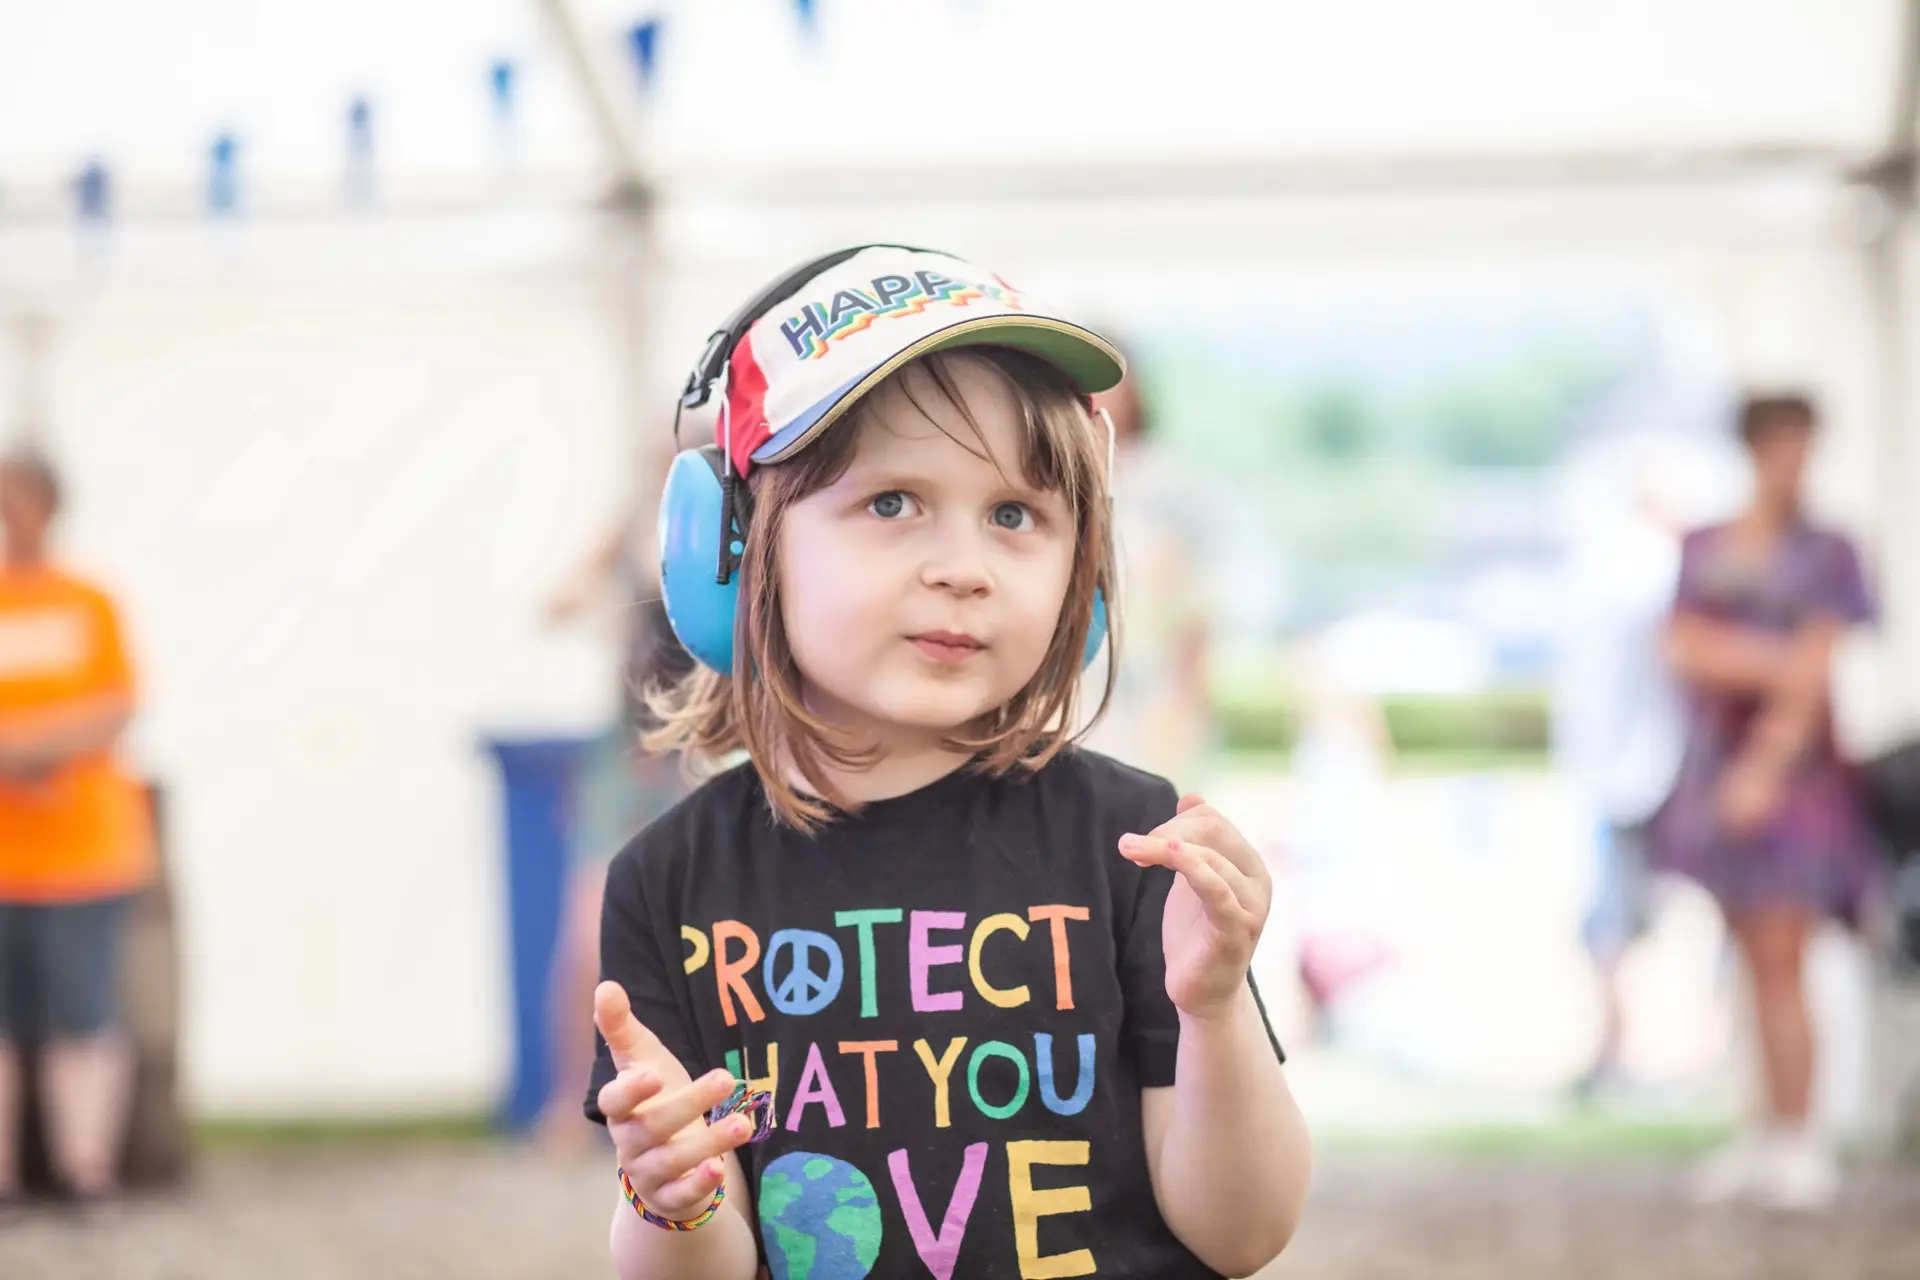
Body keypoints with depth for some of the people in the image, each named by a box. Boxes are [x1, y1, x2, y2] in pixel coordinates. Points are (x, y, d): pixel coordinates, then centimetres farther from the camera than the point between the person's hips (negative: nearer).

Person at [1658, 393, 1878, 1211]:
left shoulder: (1826, 556, -1)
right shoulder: (1703, 551, 11)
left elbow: (1815, 671, -8)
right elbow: (1685, 650, -1)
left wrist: (1767, 766, -16)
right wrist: (1770, 661, -14)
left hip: (1792, 772, -4)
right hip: (1719, 768, 4)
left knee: (1783, 963, -9)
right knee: (1755, 963, 7)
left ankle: (1801, 1144, -7)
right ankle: (1771, 1132, 11)